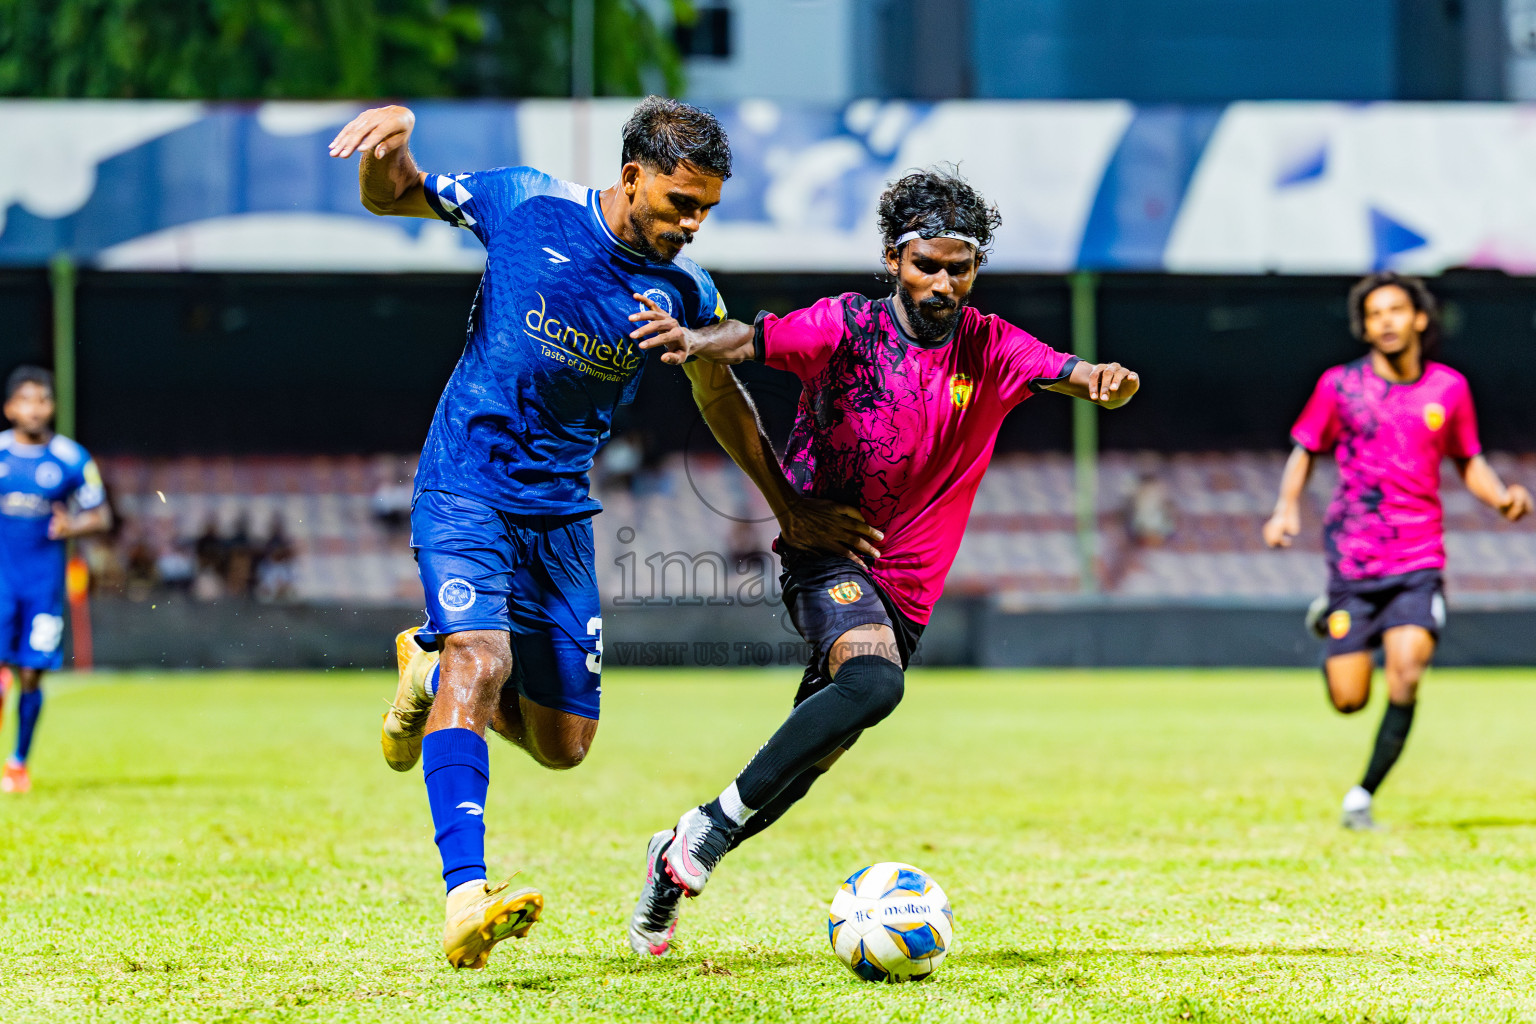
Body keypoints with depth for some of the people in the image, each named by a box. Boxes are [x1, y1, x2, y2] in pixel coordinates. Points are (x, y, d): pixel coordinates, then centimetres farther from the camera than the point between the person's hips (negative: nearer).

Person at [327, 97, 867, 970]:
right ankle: (466, 899, -35)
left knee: (563, 746, 6)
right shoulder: (527, 204, -9)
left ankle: (433, 674, 36)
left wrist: (792, 508, 15)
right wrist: (392, 138, -18)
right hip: (465, 492, -4)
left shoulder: (685, 294, -3)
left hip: (561, 513, 4)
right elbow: (390, 198, 4)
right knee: (482, 660, -28)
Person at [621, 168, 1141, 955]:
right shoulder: (848, 326, -9)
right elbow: (745, 343, -16)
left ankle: (678, 861, 26)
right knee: (873, 683, -33)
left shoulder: (989, 349, 1)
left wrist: (1109, 382, -34)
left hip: (906, 586, 5)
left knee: (811, 752, 6)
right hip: (828, 557, -5)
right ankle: (710, 826, -24)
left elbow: (1078, 377, -10)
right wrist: (697, 347, -39)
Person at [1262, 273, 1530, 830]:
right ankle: (1331, 618, 36)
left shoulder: (1448, 388, 4)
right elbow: (1304, 451, 10)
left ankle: (1364, 794, -4)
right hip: (1353, 558, 0)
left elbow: (1470, 462, 16)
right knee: (1349, 700, 0)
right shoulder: (1340, 386, -1)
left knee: (1406, 672, -21)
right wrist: (1287, 507, -7)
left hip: (1420, 561, 0)